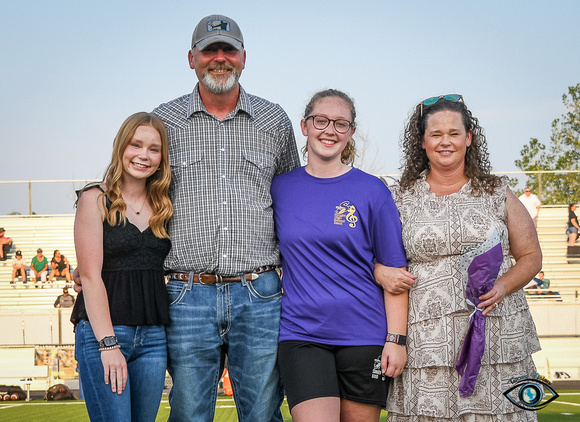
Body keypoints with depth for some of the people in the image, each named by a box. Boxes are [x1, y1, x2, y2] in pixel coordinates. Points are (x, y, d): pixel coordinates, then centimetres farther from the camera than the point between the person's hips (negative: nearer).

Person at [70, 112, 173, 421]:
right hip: (103, 331, -5)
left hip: (153, 335, 5)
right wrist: (109, 344, -14)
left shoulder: (163, 206, 13)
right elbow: (91, 276, -7)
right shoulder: (95, 199, -1)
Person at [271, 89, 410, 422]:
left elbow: (394, 271, -2)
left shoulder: (373, 191, -1)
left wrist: (397, 339, -7)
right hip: (301, 335, 1)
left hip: (365, 337, -1)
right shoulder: (280, 188, 6)